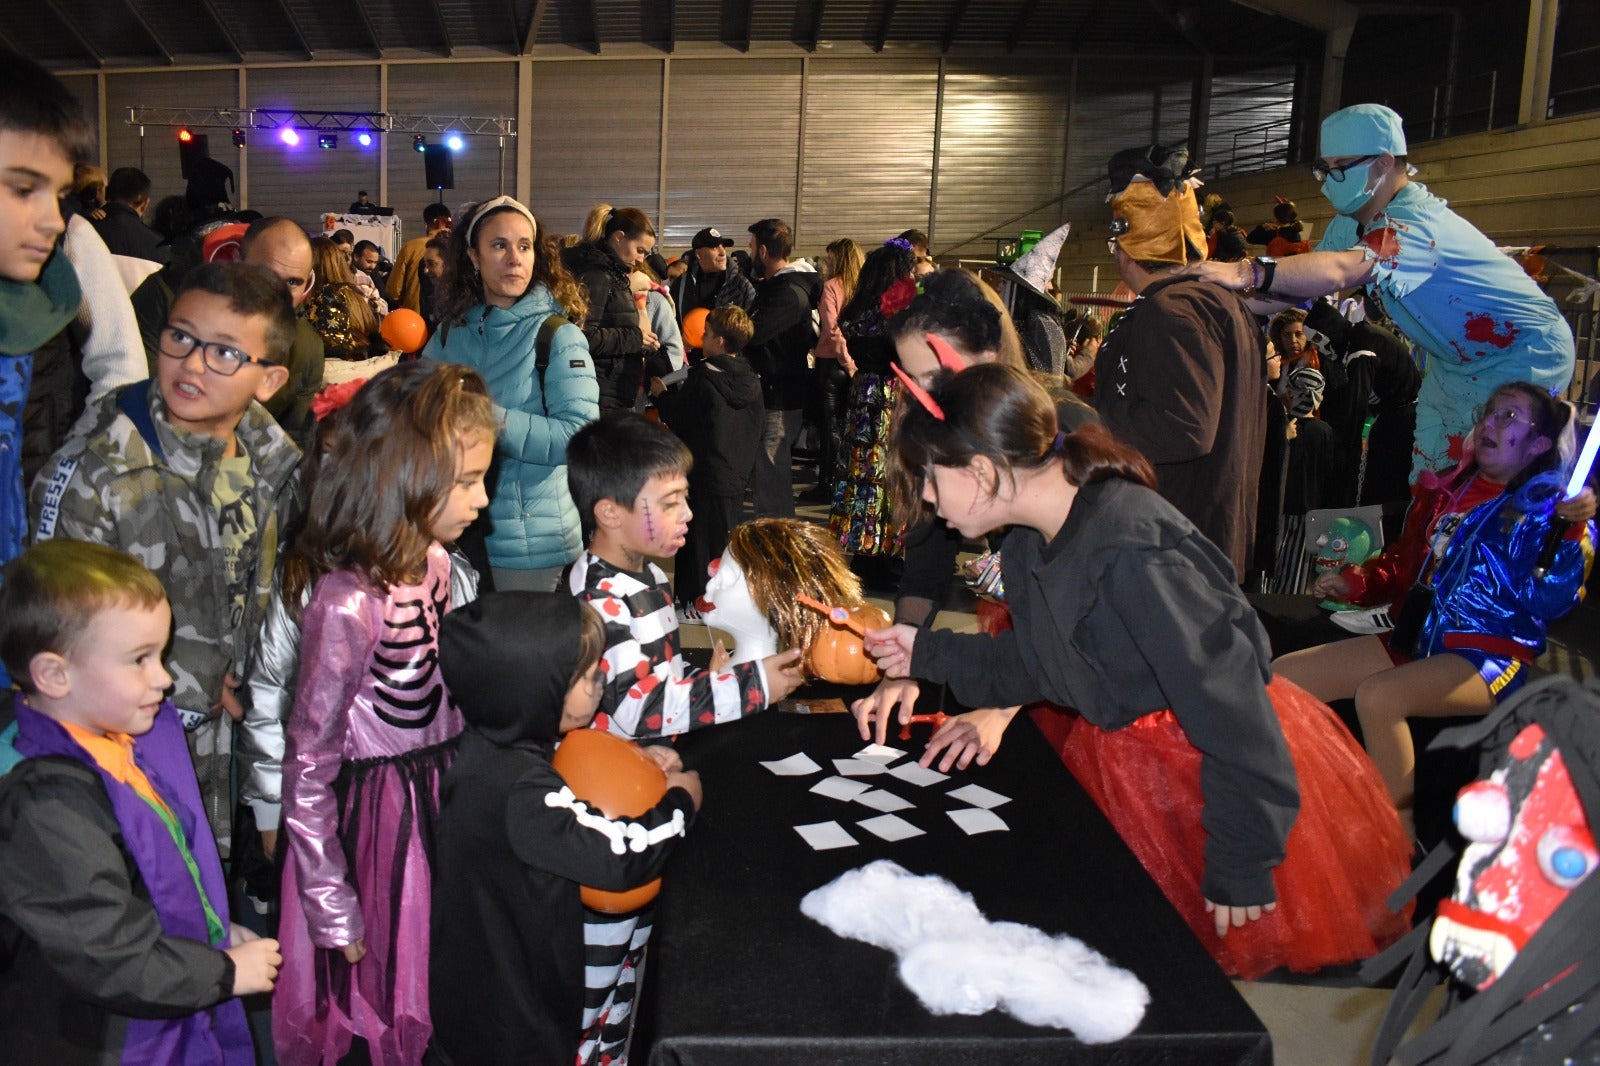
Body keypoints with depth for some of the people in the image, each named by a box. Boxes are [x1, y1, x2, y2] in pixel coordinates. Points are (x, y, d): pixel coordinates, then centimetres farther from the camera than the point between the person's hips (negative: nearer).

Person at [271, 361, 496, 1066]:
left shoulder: (434, 562, -3)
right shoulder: (347, 603, -26)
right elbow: (307, 769, -19)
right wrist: (333, 913, -13)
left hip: (441, 790, 7)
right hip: (374, 813, -7)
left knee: (432, 989, 22)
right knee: (371, 995, 15)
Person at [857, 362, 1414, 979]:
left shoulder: (1128, 550, -31)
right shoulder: (1029, 547, -1)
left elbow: (1227, 702, -28)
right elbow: (1039, 663, 13)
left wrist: (1241, 864, -23)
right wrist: (930, 654, 10)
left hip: (1214, 771, -8)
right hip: (1118, 761, 8)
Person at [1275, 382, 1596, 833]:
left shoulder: (1549, 508, -3)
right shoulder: (1451, 490, 14)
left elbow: (1548, 601, -17)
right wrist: (1355, 581, 8)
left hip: (1488, 657, -7)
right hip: (1417, 640, 7)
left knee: (1377, 696, -35)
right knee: (1281, 677, -4)